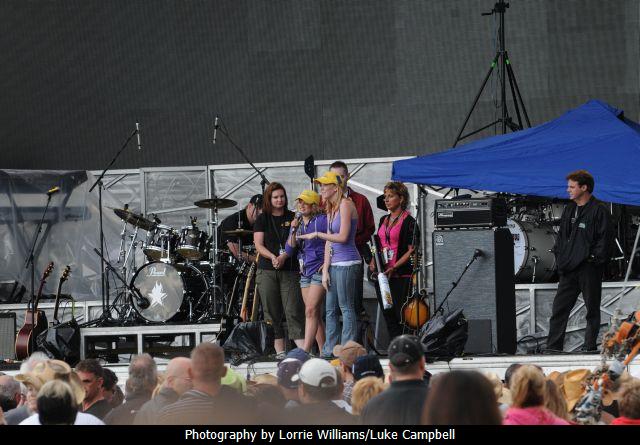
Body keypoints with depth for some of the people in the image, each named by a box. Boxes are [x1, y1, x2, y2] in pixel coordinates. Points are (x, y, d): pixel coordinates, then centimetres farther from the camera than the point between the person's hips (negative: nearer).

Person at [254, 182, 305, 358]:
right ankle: (279, 350, 4)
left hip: (289, 271, -1)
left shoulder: (292, 218, 8)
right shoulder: (262, 219, 8)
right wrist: (273, 257, -17)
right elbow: (258, 244, 1)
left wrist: (284, 256, -15)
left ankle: (303, 350, -16)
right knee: (272, 313, 1)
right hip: (267, 271, 1)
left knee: (294, 310, -10)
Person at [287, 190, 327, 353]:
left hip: (319, 270, -7)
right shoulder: (298, 223, 12)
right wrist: (293, 231, -9)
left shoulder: (322, 220, -8)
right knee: (315, 314, 8)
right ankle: (323, 351, 12)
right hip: (304, 271, 7)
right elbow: (289, 248, 6)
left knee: (311, 311, -15)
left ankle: (305, 350, -20)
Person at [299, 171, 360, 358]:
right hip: (334, 264, 9)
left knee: (346, 308, -7)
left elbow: (342, 237, -17)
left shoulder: (345, 205, -9)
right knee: (330, 310, 8)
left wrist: (317, 234, -10)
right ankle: (329, 351, 11)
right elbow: (329, 242, 13)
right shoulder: (331, 209, 17)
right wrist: (325, 270, 7)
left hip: (347, 263, -9)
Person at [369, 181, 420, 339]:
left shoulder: (408, 221, -6)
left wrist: (394, 267, -19)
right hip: (383, 274, 7)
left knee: (401, 314, -10)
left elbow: (412, 250, -11)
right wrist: (373, 262, 6)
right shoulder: (384, 220, 17)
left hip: (401, 275, -7)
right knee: (388, 313, 6)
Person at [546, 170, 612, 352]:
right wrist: (559, 256, 10)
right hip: (569, 269, 7)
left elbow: (604, 240, -11)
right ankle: (553, 348, 4)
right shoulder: (569, 210, 16)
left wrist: (594, 259, -16)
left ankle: (590, 347, 7)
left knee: (592, 310, 3)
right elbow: (561, 236, 22)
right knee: (559, 309, 3)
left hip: (589, 269, -7)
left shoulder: (599, 211, -7)